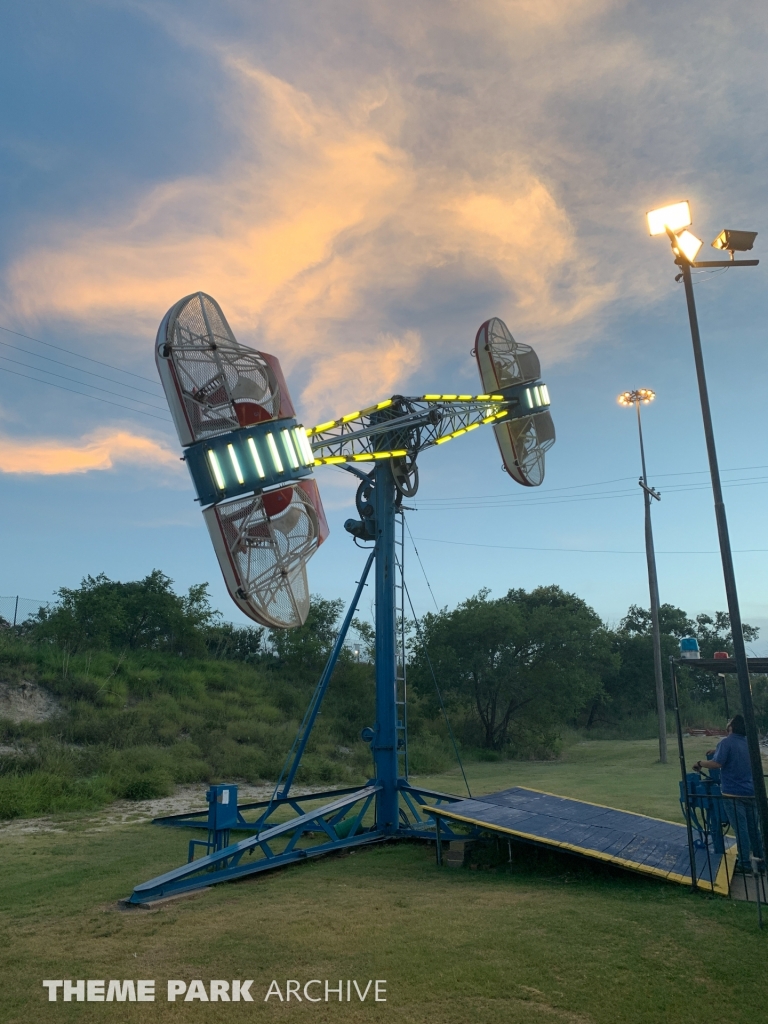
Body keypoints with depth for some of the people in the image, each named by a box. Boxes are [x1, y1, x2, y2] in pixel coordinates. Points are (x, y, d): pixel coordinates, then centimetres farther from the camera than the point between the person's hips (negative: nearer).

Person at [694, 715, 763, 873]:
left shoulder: (727, 742, -13)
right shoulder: (747, 742, 9)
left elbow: (717, 763, -21)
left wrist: (700, 763, -6)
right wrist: (717, 751, 22)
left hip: (733, 793, -7)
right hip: (750, 793, 7)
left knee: (740, 829, 0)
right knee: (753, 828, 17)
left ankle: (745, 864, 4)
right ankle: (761, 860, 25)